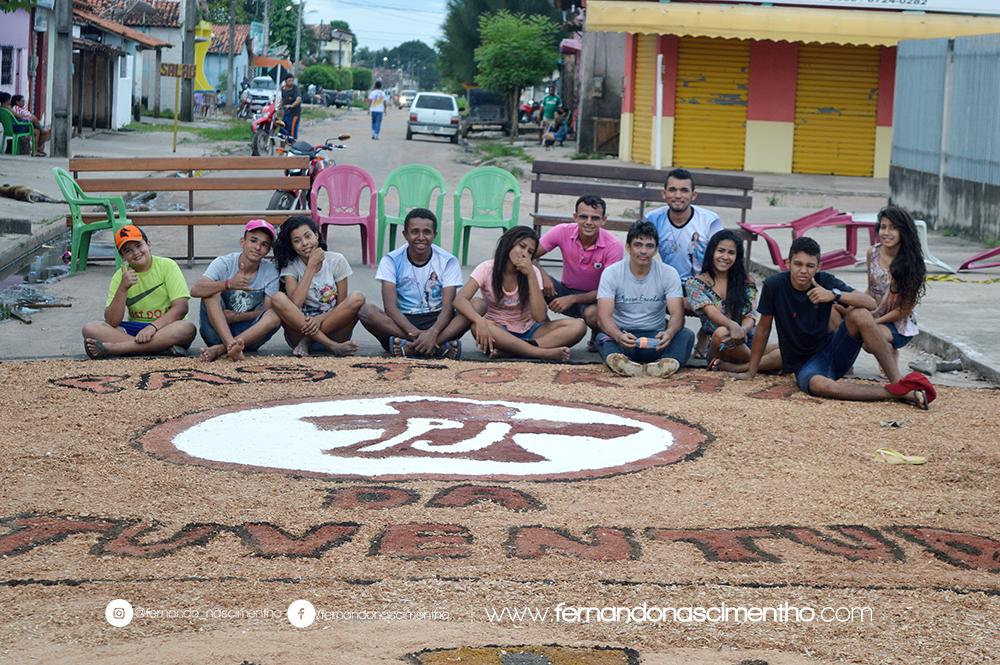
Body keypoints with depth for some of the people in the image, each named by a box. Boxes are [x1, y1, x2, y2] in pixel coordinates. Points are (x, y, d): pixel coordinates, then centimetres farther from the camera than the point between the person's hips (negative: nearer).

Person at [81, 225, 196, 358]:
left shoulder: (167, 266, -3)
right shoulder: (120, 277, 2)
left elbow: (181, 307, -12)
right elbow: (111, 322, -8)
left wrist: (153, 326, -25)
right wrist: (123, 288, -20)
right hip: (134, 330, 2)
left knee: (188, 329, -36)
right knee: (90, 329, -20)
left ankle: (109, 348, -33)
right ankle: (163, 347, -30)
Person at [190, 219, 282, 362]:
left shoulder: (270, 272, -2)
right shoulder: (224, 263, -7)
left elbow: (267, 311, -7)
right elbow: (195, 290, -23)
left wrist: (237, 316, -21)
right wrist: (228, 284, -38)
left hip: (248, 335, 1)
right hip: (216, 331, -1)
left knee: (276, 317, -26)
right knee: (212, 292, -23)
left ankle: (220, 349, -37)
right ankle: (231, 345, -41)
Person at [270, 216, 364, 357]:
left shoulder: (336, 261, 2)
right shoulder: (290, 266, 1)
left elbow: (342, 306, 1)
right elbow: (295, 304, -16)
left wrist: (320, 319, -19)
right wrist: (312, 266, -13)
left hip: (332, 328, 0)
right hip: (300, 329, 0)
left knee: (357, 298, -25)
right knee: (278, 299, -27)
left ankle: (306, 342, -20)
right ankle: (332, 346, -32)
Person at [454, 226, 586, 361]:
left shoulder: (532, 272, -5)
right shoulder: (487, 269, -9)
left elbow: (540, 317, -17)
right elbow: (460, 300, -23)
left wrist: (531, 275, -20)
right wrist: (479, 321, -42)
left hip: (527, 331, 2)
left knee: (578, 326, -22)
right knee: (478, 327, -38)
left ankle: (504, 349, -35)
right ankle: (544, 353, -39)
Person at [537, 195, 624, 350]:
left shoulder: (613, 246, -22)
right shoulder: (563, 232, -16)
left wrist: (572, 299, -32)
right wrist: (543, 276, -34)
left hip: (593, 298, -2)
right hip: (566, 289, 2)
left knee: (592, 314, -38)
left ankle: (597, 337, 0)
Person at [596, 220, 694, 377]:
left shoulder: (668, 274, -2)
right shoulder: (611, 273, -5)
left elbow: (677, 314, -12)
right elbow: (604, 315, -16)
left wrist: (669, 333, -38)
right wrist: (619, 335, -40)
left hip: (655, 341, 1)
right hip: (622, 336, -1)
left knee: (686, 335, -27)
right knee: (603, 337, -33)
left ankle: (668, 363, -56)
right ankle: (618, 361, -64)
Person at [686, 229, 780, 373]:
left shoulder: (746, 283, 10)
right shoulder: (695, 284, 3)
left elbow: (750, 317, -2)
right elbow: (711, 312, -14)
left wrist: (743, 330, -29)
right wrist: (732, 325, -37)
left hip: (748, 345, 2)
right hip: (719, 346, -2)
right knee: (721, 333, -39)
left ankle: (734, 368, -25)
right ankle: (763, 364, -17)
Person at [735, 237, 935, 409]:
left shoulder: (825, 282, -6)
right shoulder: (774, 285, -11)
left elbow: (872, 303, -15)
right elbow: (763, 329, 0)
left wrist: (835, 295, -30)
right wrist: (751, 372, 3)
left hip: (832, 350, 2)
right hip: (805, 364, -2)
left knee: (859, 314, -25)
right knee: (819, 385, -39)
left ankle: (898, 381, -27)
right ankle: (897, 392, -34)